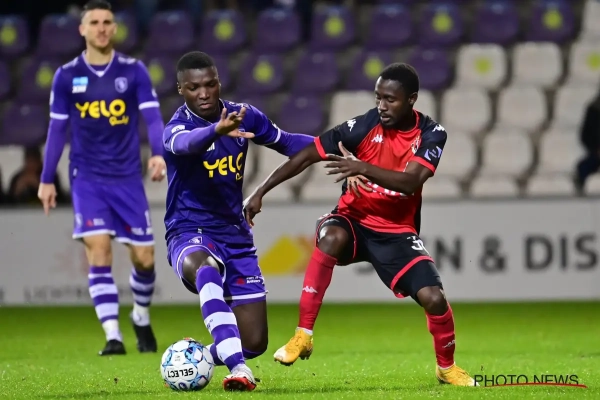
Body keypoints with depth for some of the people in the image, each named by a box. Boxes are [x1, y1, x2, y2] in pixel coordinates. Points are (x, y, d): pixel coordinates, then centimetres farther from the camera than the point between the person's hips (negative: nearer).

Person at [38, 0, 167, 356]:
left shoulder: (134, 71, -1)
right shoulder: (67, 76, 2)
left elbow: (152, 116, -7)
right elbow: (57, 129, 8)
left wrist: (159, 154, -25)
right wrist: (47, 180, 8)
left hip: (128, 177, 0)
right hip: (87, 178, 0)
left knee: (144, 258, 2)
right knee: (100, 251, -16)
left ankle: (142, 319, 31)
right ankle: (113, 336, -16)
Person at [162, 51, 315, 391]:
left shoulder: (245, 116, -1)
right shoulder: (177, 127, -17)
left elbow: (286, 142, 14)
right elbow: (186, 143, -42)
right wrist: (218, 130, -66)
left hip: (235, 234, 5)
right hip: (189, 233, -5)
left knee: (254, 343, 1)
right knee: (206, 271, -43)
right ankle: (238, 368, -49)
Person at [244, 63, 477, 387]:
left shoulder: (431, 134, -11)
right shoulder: (364, 126, -15)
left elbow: (410, 182, -27)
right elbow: (306, 156, -11)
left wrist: (363, 168, -40)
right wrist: (260, 192, -14)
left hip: (397, 232, 1)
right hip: (353, 220, -1)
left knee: (433, 298, -16)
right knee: (331, 237, -37)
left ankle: (446, 367, 16)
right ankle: (303, 336, -31)